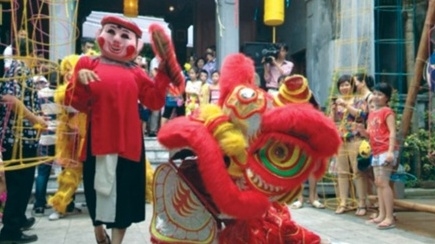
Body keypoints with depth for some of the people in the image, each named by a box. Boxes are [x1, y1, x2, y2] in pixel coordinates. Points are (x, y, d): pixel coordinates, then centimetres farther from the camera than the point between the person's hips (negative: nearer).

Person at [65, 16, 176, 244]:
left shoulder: (135, 72, 10)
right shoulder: (88, 64, 4)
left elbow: (155, 101, 3)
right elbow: (77, 103, 0)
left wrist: (163, 71, -1)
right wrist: (80, 84, -18)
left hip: (128, 142, 1)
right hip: (98, 140, -1)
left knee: (124, 192, 6)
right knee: (98, 188, 10)